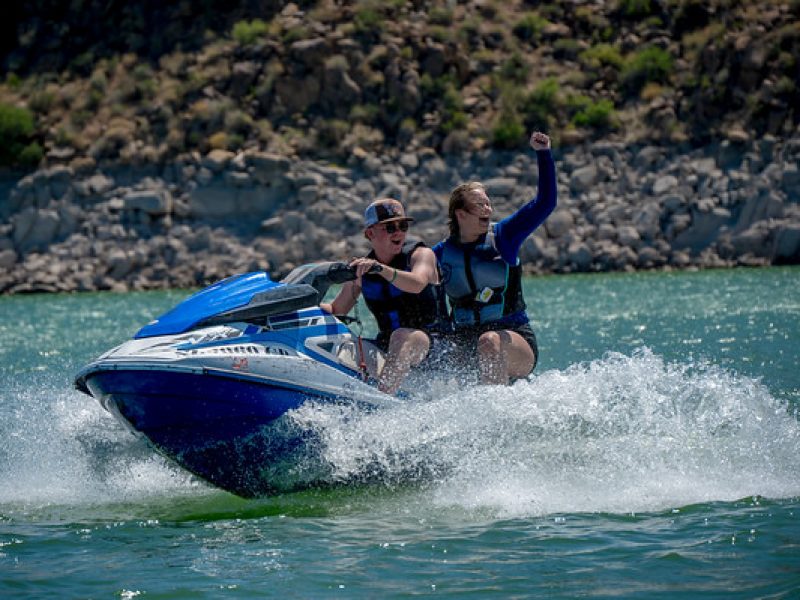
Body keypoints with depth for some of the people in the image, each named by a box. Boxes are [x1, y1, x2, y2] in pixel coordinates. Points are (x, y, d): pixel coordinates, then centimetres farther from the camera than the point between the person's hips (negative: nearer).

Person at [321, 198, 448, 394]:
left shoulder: (421, 254, -6)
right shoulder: (361, 268, 8)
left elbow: (417, 284, -28)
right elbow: (336, 310, 13)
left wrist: (380, 268, -42)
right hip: (386, 346, 6)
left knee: (402, 336, -37)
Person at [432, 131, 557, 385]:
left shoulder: (503, 236, 0)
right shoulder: (443, 252, 7)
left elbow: (545, 203, -5)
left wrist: (543, 154, -12)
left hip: (516, 340, -4)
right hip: (465, 347, 4)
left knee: (490, 343, -37)